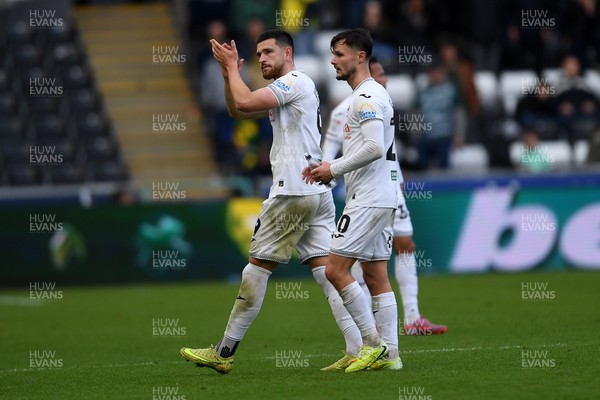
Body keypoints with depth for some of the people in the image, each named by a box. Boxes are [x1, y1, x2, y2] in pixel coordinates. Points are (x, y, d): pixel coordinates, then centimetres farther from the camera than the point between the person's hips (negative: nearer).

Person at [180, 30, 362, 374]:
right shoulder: (284, 92, 24)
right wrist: (230, 71, 12)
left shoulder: (294, 81, -7)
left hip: (293, 191, -10)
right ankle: (360, 349, -11)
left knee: (258, 267, -2)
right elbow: (238, 111, 26)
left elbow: (244, 102, -19)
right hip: (318, 192, 10)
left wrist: (232, 67, -3)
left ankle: (224, 353, 3)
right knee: (327, 269, 0)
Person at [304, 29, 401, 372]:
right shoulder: (376, 94, 20)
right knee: (376, 276, 8)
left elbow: (374, 148, -24)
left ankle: (373, 343, -9)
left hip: (369, 199, -10)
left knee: (336, 269, -9)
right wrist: (331, 169, 15)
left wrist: (334, 168, -14)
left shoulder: (366, 96, -13)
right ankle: (389, 353, 6)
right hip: (382, 197, 10)